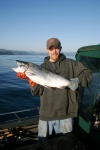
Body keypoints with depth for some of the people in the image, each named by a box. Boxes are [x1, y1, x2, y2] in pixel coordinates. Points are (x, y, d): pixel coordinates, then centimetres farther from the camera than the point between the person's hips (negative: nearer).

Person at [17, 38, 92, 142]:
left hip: (65, 112, 0)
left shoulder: (70, 64, 2)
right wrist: (29, 78, -18)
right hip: (46, 114, 1)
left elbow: (87, 74, 1)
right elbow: (38, 91, -2)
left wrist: (77, 80, -17)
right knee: (43, 141, 17)